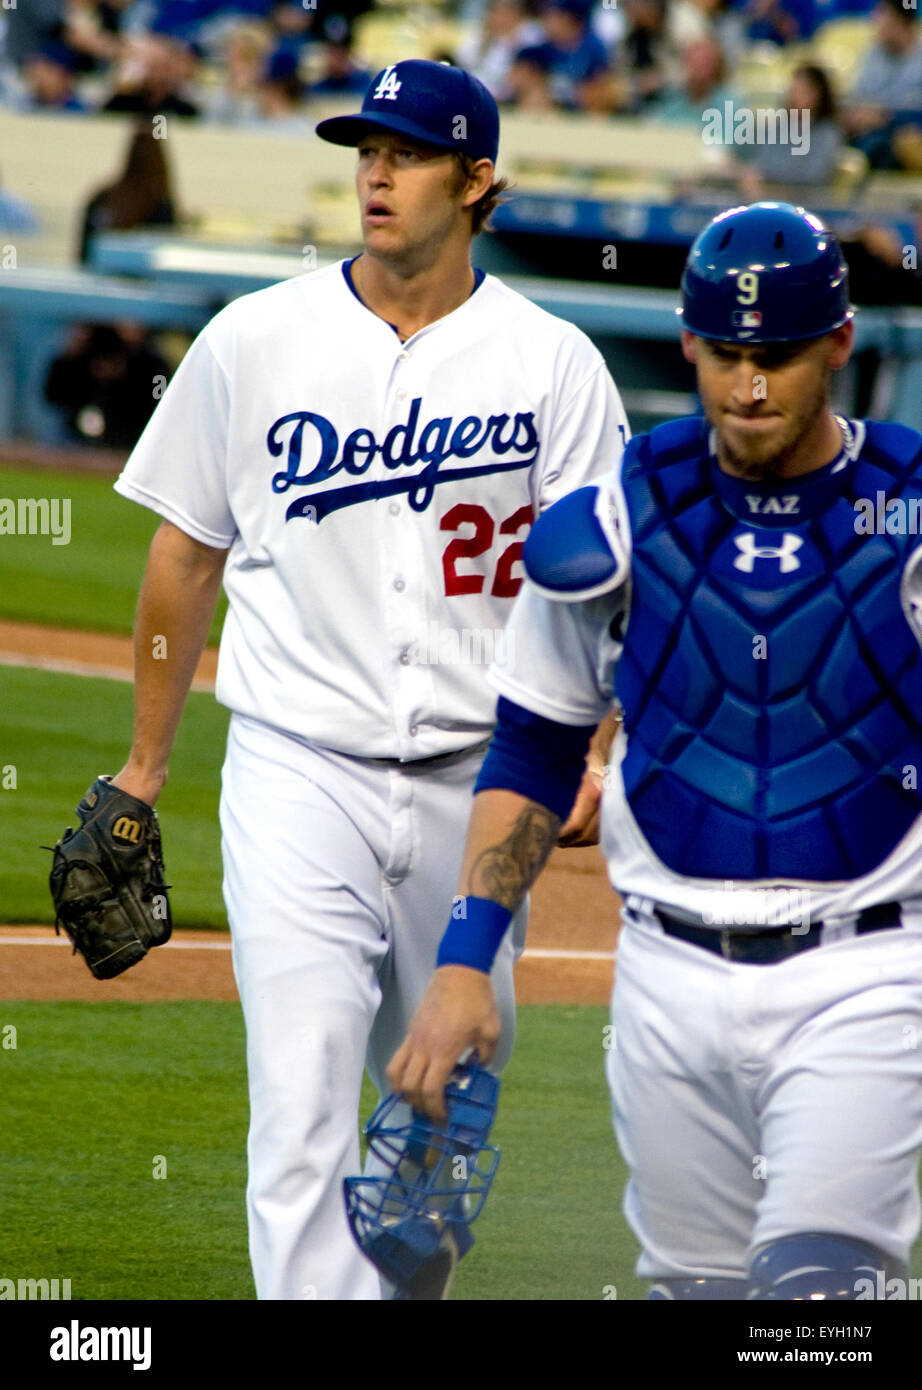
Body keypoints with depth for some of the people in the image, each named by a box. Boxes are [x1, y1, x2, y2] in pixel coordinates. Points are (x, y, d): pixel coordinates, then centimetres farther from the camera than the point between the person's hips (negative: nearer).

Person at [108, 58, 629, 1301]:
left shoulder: (553, 365, 1)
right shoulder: (255, 342, 2)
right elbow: (187, 553, 10)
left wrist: (597, 754, -17)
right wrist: (145, 764, 13)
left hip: (476, 781, 2)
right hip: (299, 772, -1)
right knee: (303, 1109, -15)